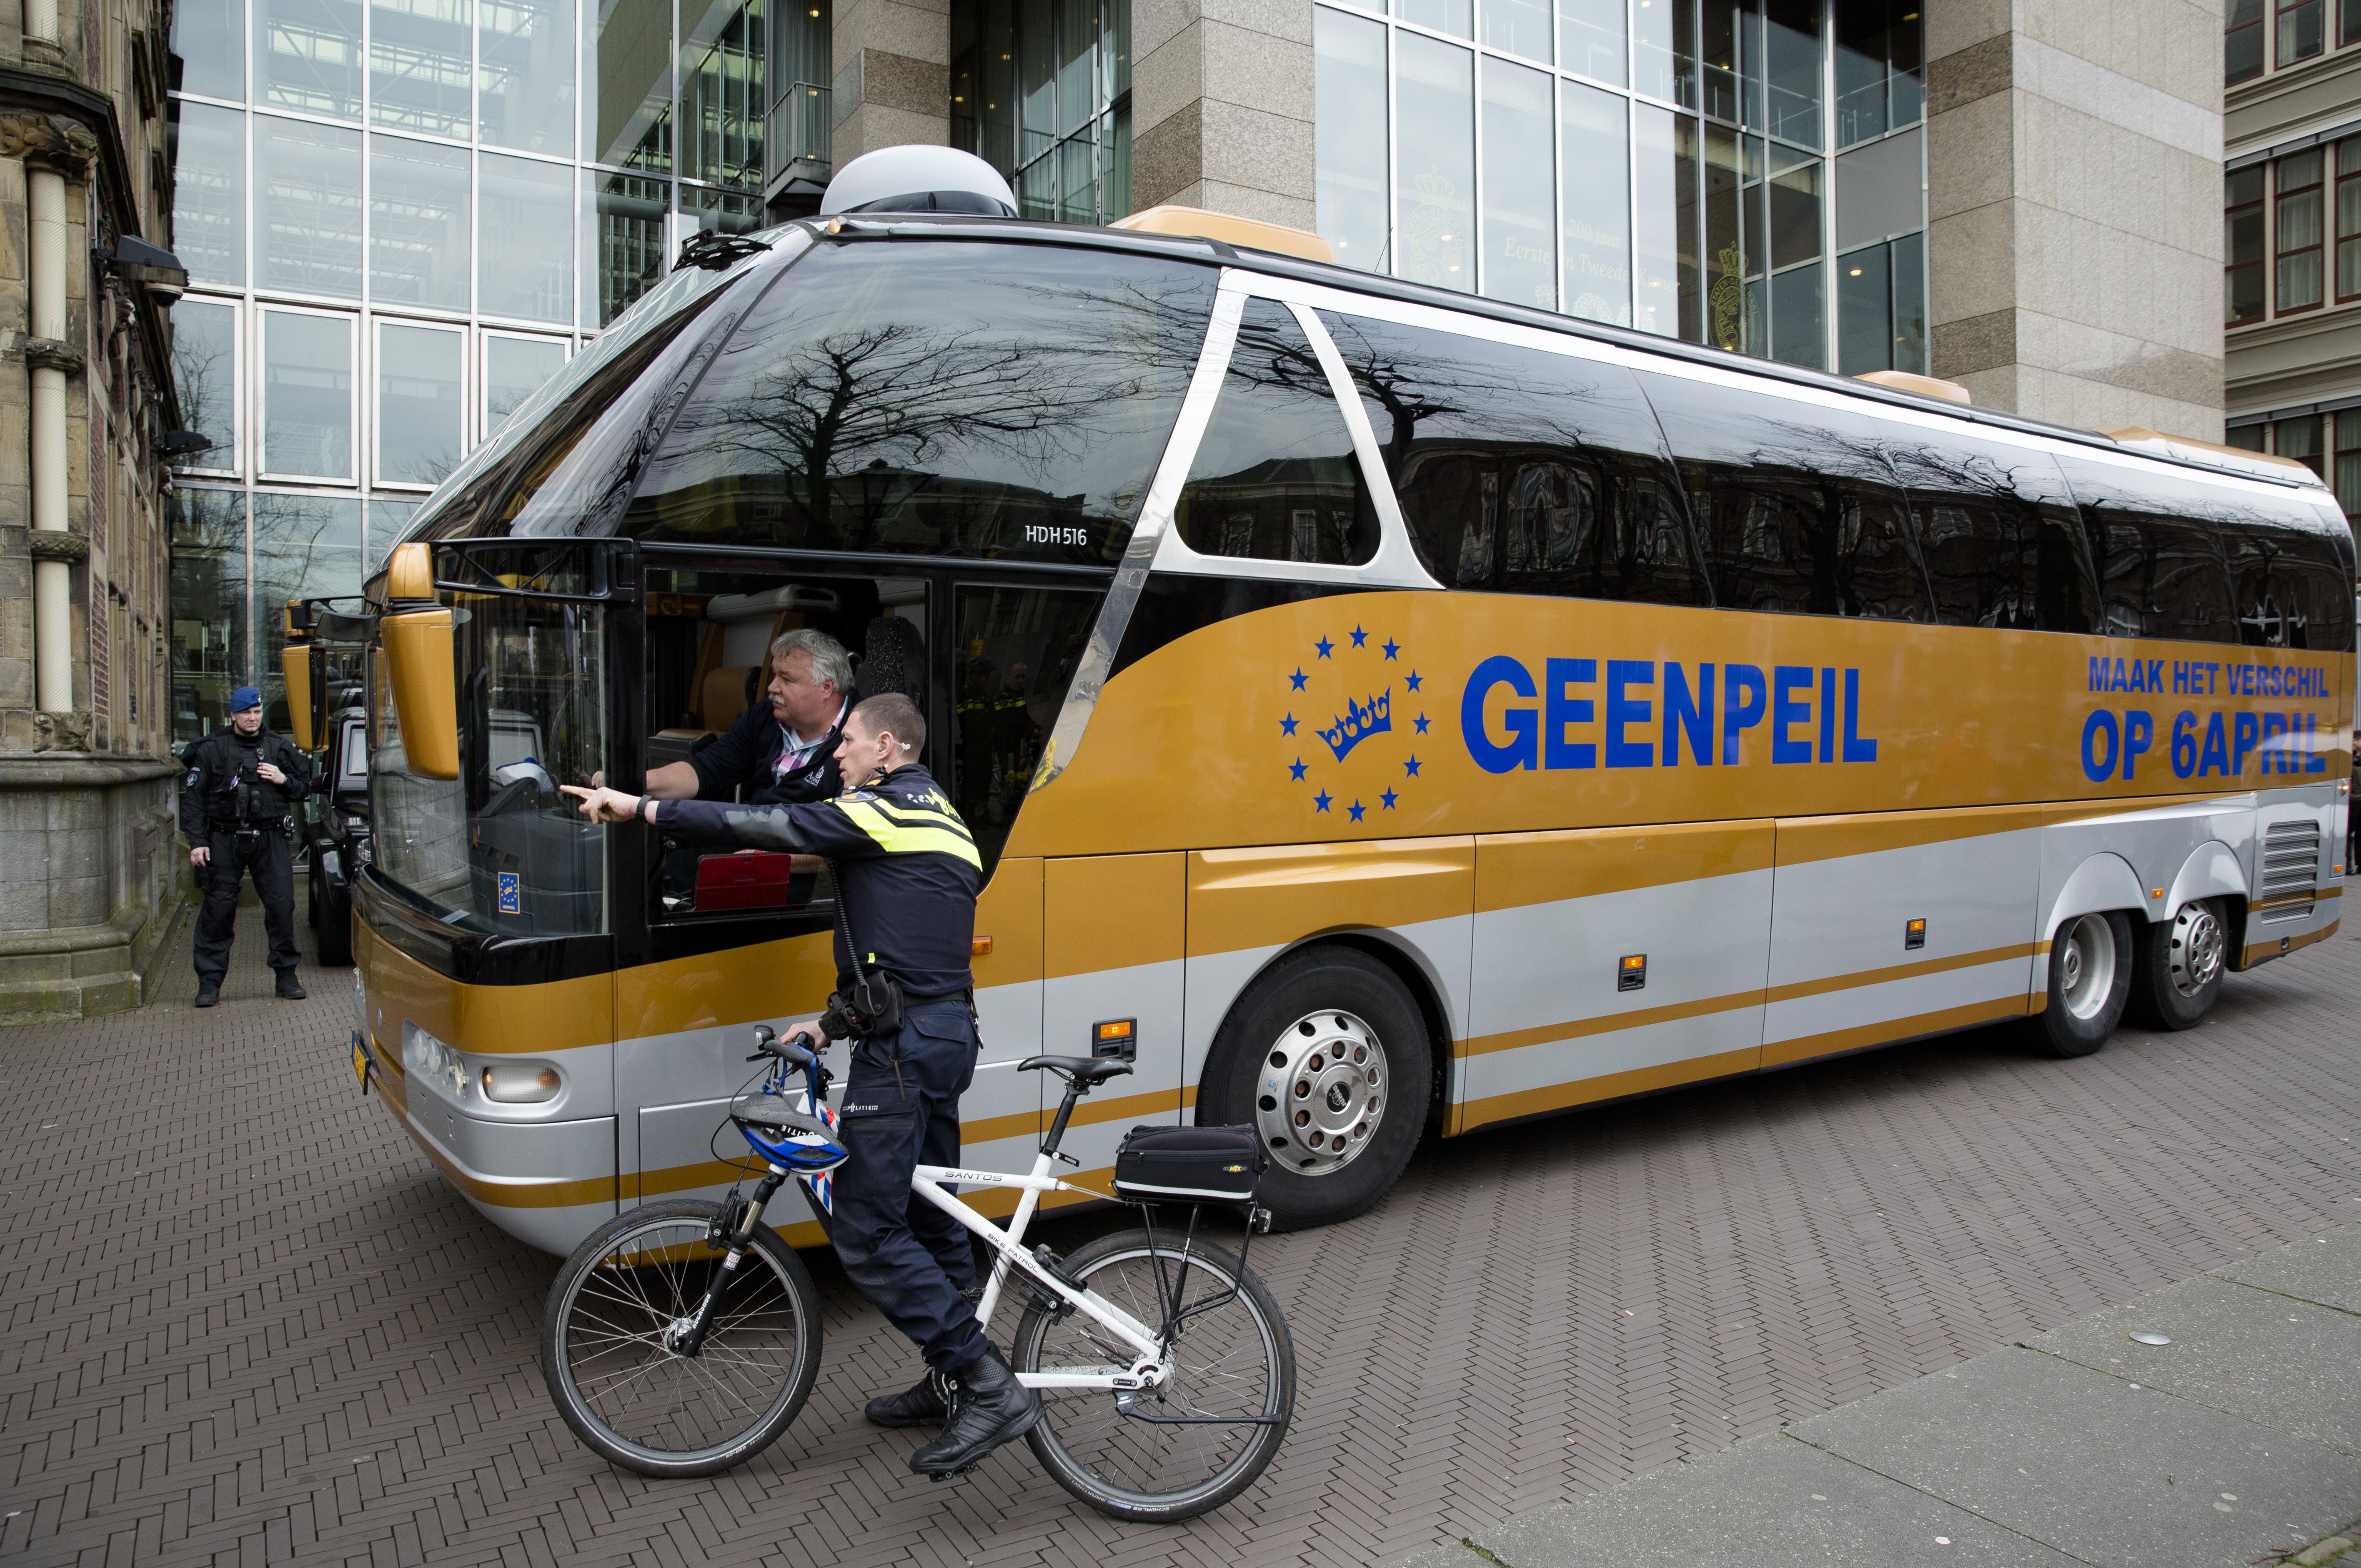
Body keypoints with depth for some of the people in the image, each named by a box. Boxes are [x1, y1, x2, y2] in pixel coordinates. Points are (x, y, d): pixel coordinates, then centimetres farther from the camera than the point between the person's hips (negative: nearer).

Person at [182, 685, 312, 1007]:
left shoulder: (279, 748, 12)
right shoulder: (212, 749, 4)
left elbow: (305, 787, 20)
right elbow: (193, 797, 2)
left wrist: (284, 780, -2)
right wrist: (197, 842, -6)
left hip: (269, 839, 2)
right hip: (224, 840, -1)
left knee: (282, 905, -3)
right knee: (218, 909, -2)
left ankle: (287, 975, 7)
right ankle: (210, 981, 6)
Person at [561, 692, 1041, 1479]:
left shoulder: (884, 811, -9)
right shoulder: (941, 818, 21)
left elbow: (764, 825, -16)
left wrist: (641, 807, -10)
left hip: (903, 1043, -10)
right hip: (950, 1031, 10)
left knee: (866, 1230, -6)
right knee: (929, 1217, 17)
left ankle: (992, 1388, -5)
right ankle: (954, 1382, 27)